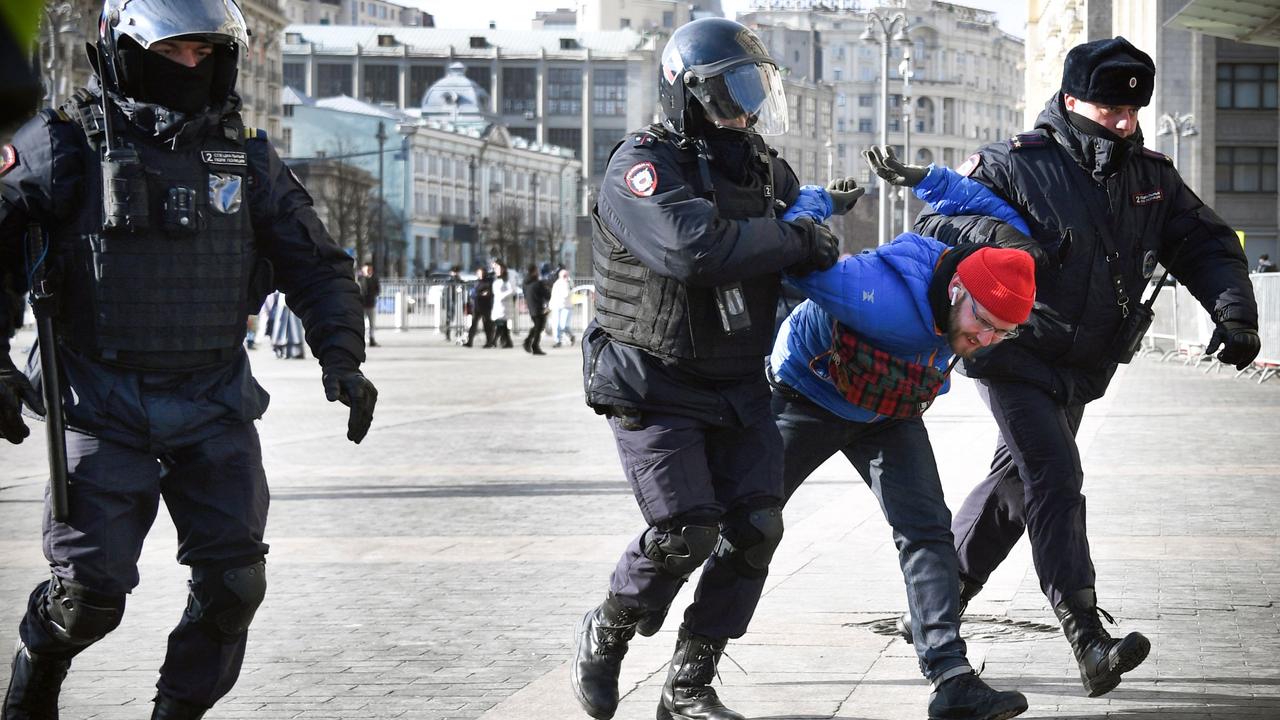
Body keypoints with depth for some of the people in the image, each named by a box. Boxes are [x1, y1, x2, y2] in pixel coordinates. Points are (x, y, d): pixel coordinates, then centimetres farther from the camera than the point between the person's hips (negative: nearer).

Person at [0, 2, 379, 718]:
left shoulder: (246, 156, 6)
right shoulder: (69, 143, -5)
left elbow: (318, 265, 13)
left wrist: (342, 359, 0)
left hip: (215, 407, 3)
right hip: (105, 408, -3)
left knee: (234, 581, -5)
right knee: (90, 591, -5)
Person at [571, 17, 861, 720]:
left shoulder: (761, 167, 8)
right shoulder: (642, 166, -16)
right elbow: (694, 245, -35)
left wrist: (821, 209, 10)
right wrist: (798, 240, -26)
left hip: (736, 384, 7)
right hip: (653, 386, -7)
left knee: (754, 525, -4)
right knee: (685, 530, -16)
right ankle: (604, 637, 13)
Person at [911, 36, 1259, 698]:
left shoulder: (1150, 177, 4)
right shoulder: (1016, 164, -12)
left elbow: (1204, 243, 9)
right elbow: (934, 223, -12)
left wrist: (1233, 309, -9)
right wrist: (992, 235, -33)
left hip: (1081, 370, 7)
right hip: (1016, 359, -6)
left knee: (1017, 481, 16)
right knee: (1056, 478, -19)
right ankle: (1088, 641, -28)